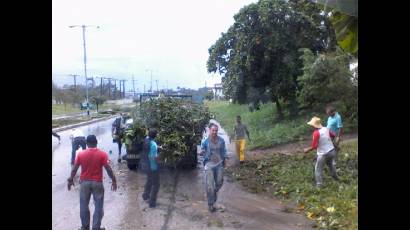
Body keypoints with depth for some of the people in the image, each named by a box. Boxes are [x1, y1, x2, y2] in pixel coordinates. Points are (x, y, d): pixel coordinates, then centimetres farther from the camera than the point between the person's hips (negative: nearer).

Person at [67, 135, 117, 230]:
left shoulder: (81, 154, -4)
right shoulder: (102, 154, -10)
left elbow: (75, 169, 0)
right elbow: (108, 169, -12)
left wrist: (70, 180, 13)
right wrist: (114, 180, -2)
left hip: (84, 182, 2)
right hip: (97, 183, -2)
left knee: (84, 206, 15)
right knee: (98, 206, 8)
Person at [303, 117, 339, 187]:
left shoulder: (316, 133, -23)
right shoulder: (326, 129, -4)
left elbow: (314, 146, -23)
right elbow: (333, 135, 12)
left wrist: (307, 150, -8)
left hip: (323, 154, -7)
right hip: (332, 151, 7)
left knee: (318, 169, 6)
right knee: (330, 164, 33)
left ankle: (319, 184, 4)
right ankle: (335, 177, 50)